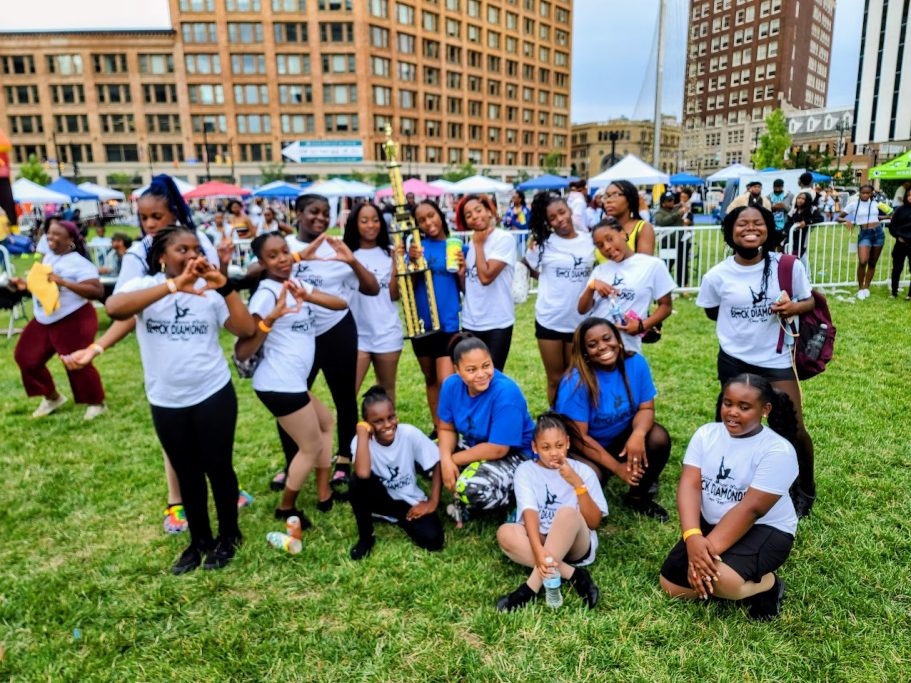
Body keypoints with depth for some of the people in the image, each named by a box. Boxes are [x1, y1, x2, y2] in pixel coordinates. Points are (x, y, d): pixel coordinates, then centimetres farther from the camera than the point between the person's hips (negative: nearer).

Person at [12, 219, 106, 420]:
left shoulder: (79, 263, -17)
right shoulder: (48, 257, 9)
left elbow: (98, 291, -28)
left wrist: (63, 282, -31)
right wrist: (24, 284, 7)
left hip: (73, 321, -9)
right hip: (43, 321, 9)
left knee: (77, 364, -5)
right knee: (26, 357, 11)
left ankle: (96, 403, 17)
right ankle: (52, 397, 29)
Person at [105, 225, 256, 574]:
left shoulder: (209, 289, -4)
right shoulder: (143, 285, -7)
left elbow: (247, 329, -13)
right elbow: (113, 308, -29)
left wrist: (224, 287, -24)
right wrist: (174, 285, -38)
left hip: (213, 395, -1)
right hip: (166, 402, 1)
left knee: (218, 467, 9)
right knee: (187, 473, 16)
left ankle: (228, 536, 30)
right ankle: (199, 540, 35)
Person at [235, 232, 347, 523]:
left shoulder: (297, 284, 8)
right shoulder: (266, 295, -16)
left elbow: (341, 304, -5)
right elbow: (241, 353, -21)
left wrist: (308, 296, -21)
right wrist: (270, 318, -32)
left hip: (293, 382, 9)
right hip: (278, 385, -9)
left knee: (326, 422, 24)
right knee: (312, 446, 5)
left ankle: (324, 493, 33)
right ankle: (286, 507, 24)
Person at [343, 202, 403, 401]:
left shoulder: (389, 253, 4)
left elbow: (394, 295, 0)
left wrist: (397, 264, -9)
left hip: (387, 331, 2)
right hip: (357, 332, -2)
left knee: (387, 388, 15)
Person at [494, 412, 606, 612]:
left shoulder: (583, 471, 0)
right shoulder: (526, 471, -1)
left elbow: (593, 522, -7)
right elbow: (529, 513, -16)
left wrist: (578, 484, -20)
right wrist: (538, 550, -33)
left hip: (577, 545, -1)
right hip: (539, 542, 1)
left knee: (567, 513, -34)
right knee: (505, 532, -29)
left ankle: (532, 587, -29)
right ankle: (574, 575, -25)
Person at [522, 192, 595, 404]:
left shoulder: (589, 241, 1)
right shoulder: (543, 244, -4)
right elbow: (530, 269, 11)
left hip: (580, 321, 2)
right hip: (549, 320, -1)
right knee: (555, 379, 10)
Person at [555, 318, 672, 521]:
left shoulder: (636, 363, -13)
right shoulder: (576, 382, -27)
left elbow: (646, 408, -10)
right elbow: (578, 437, -23)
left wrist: (638, 434, -33)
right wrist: (617, 467, -24)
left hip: (622, 439, 5)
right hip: (585, 449, -5)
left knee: (659, 438, -21)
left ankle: (638, 496, 5)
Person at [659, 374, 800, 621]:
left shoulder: (777, 450, -18)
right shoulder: (706, 434, -4)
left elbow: (750, 509, -24)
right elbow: (689, 485, -14)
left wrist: (709, 548, -30)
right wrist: (692, 537, -30)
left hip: (765, 529, -5)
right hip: (710, 524, 6)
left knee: (721, 578, -32)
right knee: (671, 585, -2)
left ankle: (767, 585, 2)